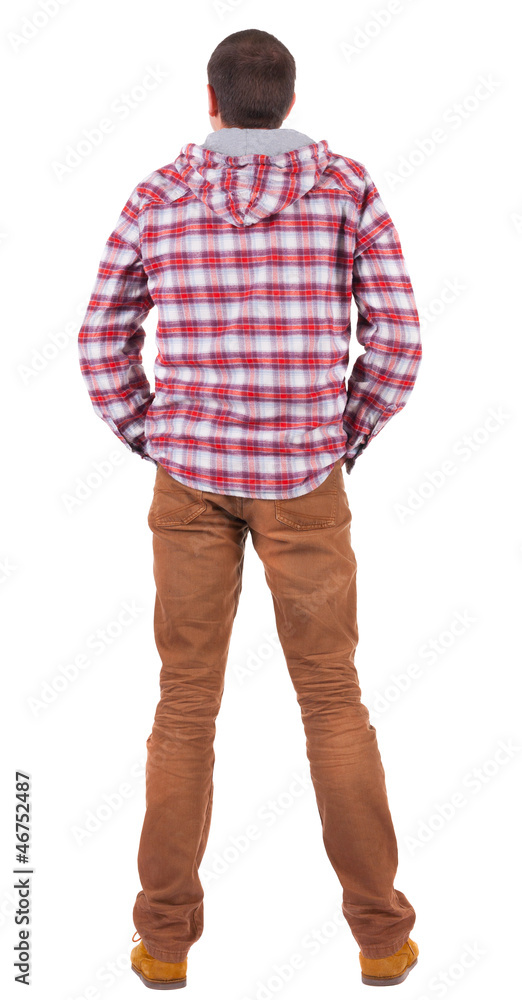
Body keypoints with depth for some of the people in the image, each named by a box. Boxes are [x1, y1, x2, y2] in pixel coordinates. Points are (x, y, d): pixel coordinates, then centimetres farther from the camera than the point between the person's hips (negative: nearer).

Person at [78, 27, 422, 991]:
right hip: (303, 477, -1)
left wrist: (152, 444, 13)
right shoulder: (345, 184, -1)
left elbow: (101, 343, 4)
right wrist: (349, 438, 7)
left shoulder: (155, 198, 3)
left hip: (190, 474, 1)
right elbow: (397, 334, -5)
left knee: (186, 703, 9)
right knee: (333, 698, 9)